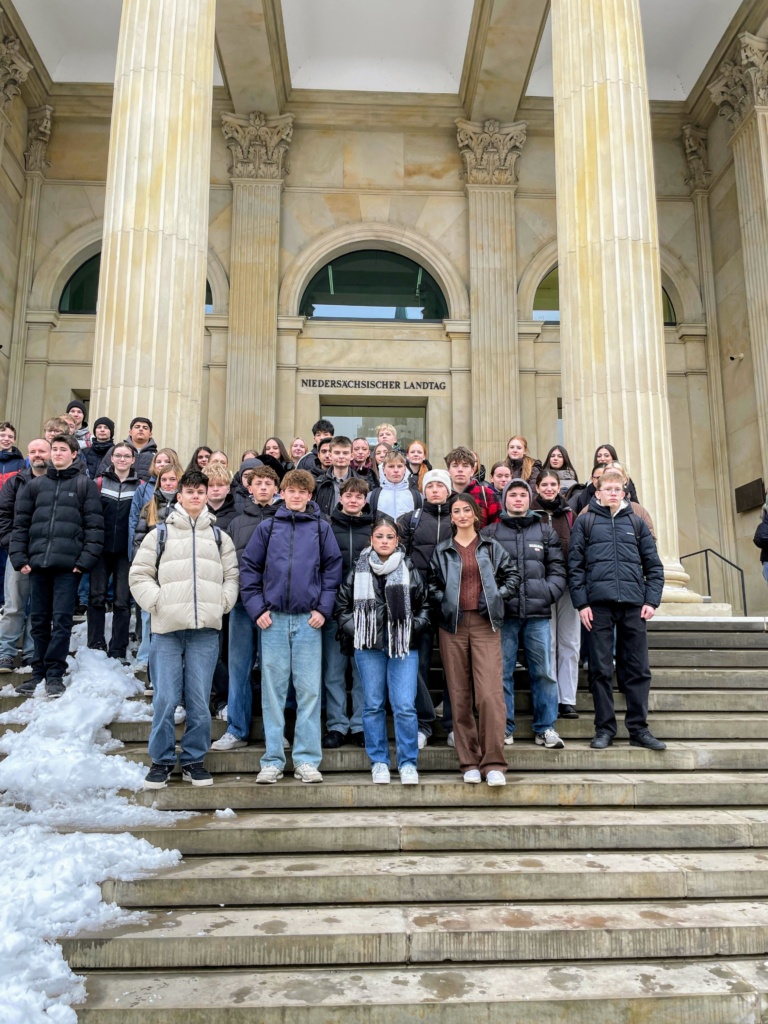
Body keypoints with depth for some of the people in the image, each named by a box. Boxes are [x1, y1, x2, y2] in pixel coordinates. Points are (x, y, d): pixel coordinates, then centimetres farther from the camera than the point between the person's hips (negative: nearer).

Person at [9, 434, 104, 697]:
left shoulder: (86, 485, 5)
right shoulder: (35, 485, 15)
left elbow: (95, 526, -2)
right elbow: (21, 523, 13)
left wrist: (86, 560, -10)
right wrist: (19, 557, 2)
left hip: (68, 565, -4)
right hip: (37, 563, 4)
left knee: (61, 619, -4)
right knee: (39, 620, 9)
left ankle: (55, 674, 2)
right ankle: (38, 671, 19)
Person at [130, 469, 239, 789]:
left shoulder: (219, 537, 14)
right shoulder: (160, 534, 8)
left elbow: (232, 576, 14)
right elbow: (140, 574, 6)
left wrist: (221, 603, 0)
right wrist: (156, 602, -6)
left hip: (205, 630, 1)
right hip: (167, 628, -1)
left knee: (200, 700, 3)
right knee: (165, 699, -1)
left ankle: (194, 760, 16)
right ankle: (161, 760, 14)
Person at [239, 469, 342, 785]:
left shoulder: (321, 529, 6)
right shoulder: (267, 528, 6)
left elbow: (333, 568, 5)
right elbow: (249, 567, 6)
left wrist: (323, 608, -3)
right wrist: (257, 608, -2)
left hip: (309, 619, 0)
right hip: (273, 619, 1)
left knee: (309, 690, 2)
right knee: (273, 690, 5)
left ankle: (307, 760, 11)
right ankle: (273, 761, 13)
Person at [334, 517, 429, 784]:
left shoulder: (410, 570, 5)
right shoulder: (358, 570, 5)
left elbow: (425, 606, 12)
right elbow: (342, 605, 9)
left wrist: (413, 627, -2)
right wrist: (354, 630, -2)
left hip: (404, 646, -1)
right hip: (369, 646, 1)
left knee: (405, 706, -6)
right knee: (373, 705, 7)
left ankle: (408, 763, 7)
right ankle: (378, 762, 19)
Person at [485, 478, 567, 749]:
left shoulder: (545, 531, 14)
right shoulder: (490, 532, 9)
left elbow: (558, 567, 12)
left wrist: (549, 592, -4)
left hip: (538, 613, 1)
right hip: (503, 614, -1)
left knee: (543, 672, 3)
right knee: (502, 672, 2)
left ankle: (545, 728, 14)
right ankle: (504, 728, 12)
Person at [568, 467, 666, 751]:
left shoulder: (636, 522, 14)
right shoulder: (584, 522, 7)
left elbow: (653, 565, 12)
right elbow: (575, 565, 2)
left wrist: (652, 600, 0)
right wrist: (581, 603, -6)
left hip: (633, 604, 2)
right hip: (599, 602, -2)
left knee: (638, 668, 4)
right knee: (601, 668, 2)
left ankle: (638, 728, 13)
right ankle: (604, 728, 10)